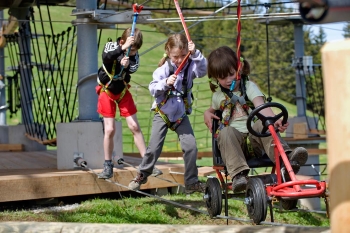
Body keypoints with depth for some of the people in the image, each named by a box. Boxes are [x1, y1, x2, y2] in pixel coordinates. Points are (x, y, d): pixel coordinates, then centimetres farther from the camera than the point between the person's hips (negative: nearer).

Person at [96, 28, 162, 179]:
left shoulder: (134, 56, -10)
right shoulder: (112, 46, -17)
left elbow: (132, 70, -25)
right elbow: (106, 58, -40)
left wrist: (126, 66, -47)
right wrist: (123, 47, -52)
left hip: (123, 92, 3)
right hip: (107, 92, -2)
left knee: (135, 127, -1)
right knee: (109, 129, -7)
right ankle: (108, 167, 5)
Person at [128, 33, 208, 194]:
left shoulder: (190, 66, -9)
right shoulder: (164, 69, -13)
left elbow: (203, 69, -29)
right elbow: (152, 89, -15)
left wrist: (195, 54, -41)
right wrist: (165, 83, -32)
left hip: (181, 114, 2)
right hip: (162, 113, -2)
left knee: (191, 146, -6)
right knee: (154, 148, -3)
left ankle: (191, 182, 7)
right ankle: (142, 176, 20)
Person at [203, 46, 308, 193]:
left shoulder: (249, 87, 7)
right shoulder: (218, 96, 19)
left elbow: (260, 105, -13)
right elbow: (212, 109, 42)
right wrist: (207, 114, 15)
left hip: (254, 137, -1)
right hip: (234, 139, 1)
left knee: (262, 124, -34)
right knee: (226, 132, -34)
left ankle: (285, 159, -51)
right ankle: (238, 173, -51)